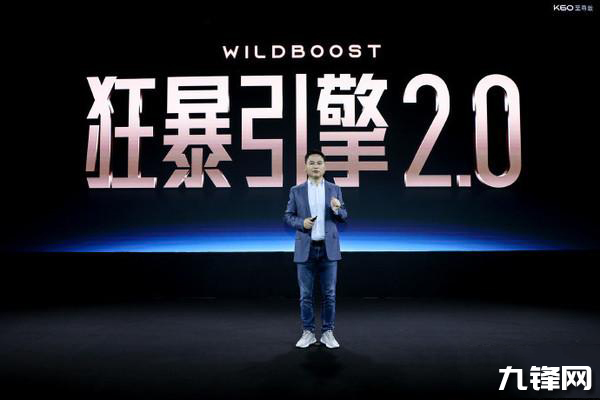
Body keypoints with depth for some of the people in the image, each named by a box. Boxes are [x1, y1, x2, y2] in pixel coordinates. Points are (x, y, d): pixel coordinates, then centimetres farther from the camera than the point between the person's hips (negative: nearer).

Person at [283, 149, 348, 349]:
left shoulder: (335, 189, 6)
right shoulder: (296, 191, 4)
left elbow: (343, 217, 6)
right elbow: (288, 216, 5)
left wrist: (337, 209, -16)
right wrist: (301, 223, -14)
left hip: (328, 248, 1)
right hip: (305, 248, 0)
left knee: (329, 293, 5)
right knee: (306, 294, 5)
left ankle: (327, 332, 17)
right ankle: (308, 332, 17)